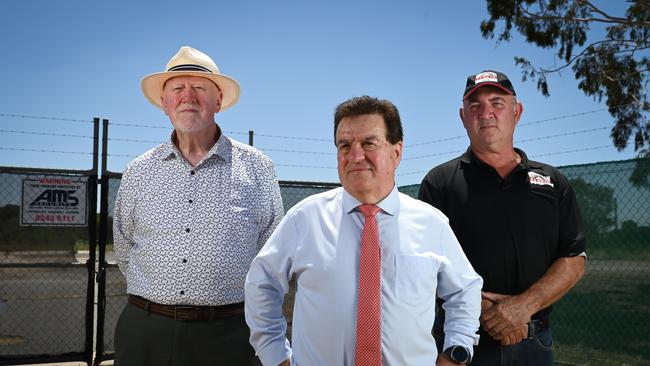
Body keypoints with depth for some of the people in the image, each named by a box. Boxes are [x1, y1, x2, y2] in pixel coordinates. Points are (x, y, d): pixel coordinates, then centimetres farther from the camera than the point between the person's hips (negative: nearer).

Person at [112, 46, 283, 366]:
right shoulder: (138, 173, 5)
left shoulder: (256, 168, -1)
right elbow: (124, 251, 17)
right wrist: (160, 293, 13)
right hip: (145, 331, 2)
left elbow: (269, 252, 6)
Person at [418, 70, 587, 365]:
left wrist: (524, 305, -14)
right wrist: (481, 309, -18)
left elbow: (574, 261, 2)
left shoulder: (553, 182, 8)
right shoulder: (440, 182, 0)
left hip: (534, 341, 2)